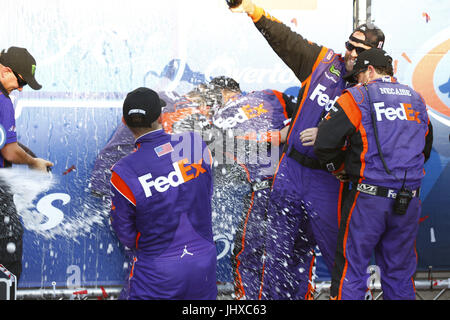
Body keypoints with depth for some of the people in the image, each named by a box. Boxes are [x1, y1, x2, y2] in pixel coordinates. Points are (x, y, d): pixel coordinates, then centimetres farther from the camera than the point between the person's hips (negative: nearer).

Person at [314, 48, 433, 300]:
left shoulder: (358, 97, -4)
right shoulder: (417, 100, 14)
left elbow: (325, 144, -10)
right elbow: (425, 150, 24)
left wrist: (340, 169, 8)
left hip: (369, 199, -5)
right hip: (410, 203, 5)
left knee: (351, 269, 6)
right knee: (400, 272, 14)